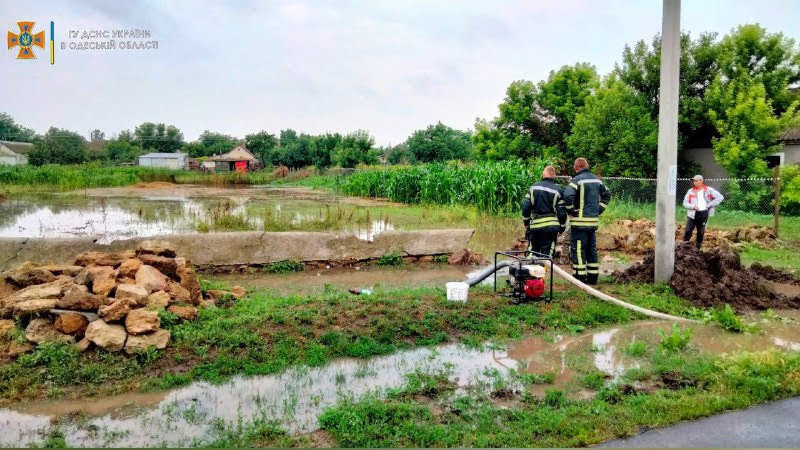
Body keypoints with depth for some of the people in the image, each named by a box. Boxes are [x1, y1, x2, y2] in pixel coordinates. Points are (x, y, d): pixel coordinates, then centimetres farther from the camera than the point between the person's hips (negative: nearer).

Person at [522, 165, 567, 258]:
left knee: (532, 252, 12)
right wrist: (562, 226, 10)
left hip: (535, 226, 2)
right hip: (551, 226, -2)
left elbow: (525, 206, 1)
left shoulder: (533, 187, 5)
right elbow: (561, 211, -3)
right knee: (547, 254, 2)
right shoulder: (558, 190, -1)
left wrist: (526, 223, 10)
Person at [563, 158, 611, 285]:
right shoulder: (596, 180, 12)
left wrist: (571, 210, -12)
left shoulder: (577, 180, -11)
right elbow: (607, 194, 24)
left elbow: (568, 196, -27)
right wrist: (600, 209, 19)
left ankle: (580, 276, -2)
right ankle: (593, 277, 19)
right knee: (591, 249, 15)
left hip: (580, 220, -7)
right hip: (594, 220, 7)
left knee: (578, 249, -1)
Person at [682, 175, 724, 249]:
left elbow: (720, 197, -4)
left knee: (701, 232, 7)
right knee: (688, 230, -9)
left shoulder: (709, 190, 0)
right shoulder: (690, 191, 5)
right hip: (692, 213, 1)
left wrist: (709, 205, -9)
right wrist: (692, 206, -13)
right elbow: (685, 203, 6)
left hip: (703, 213, -1)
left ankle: (698, 247, 17)